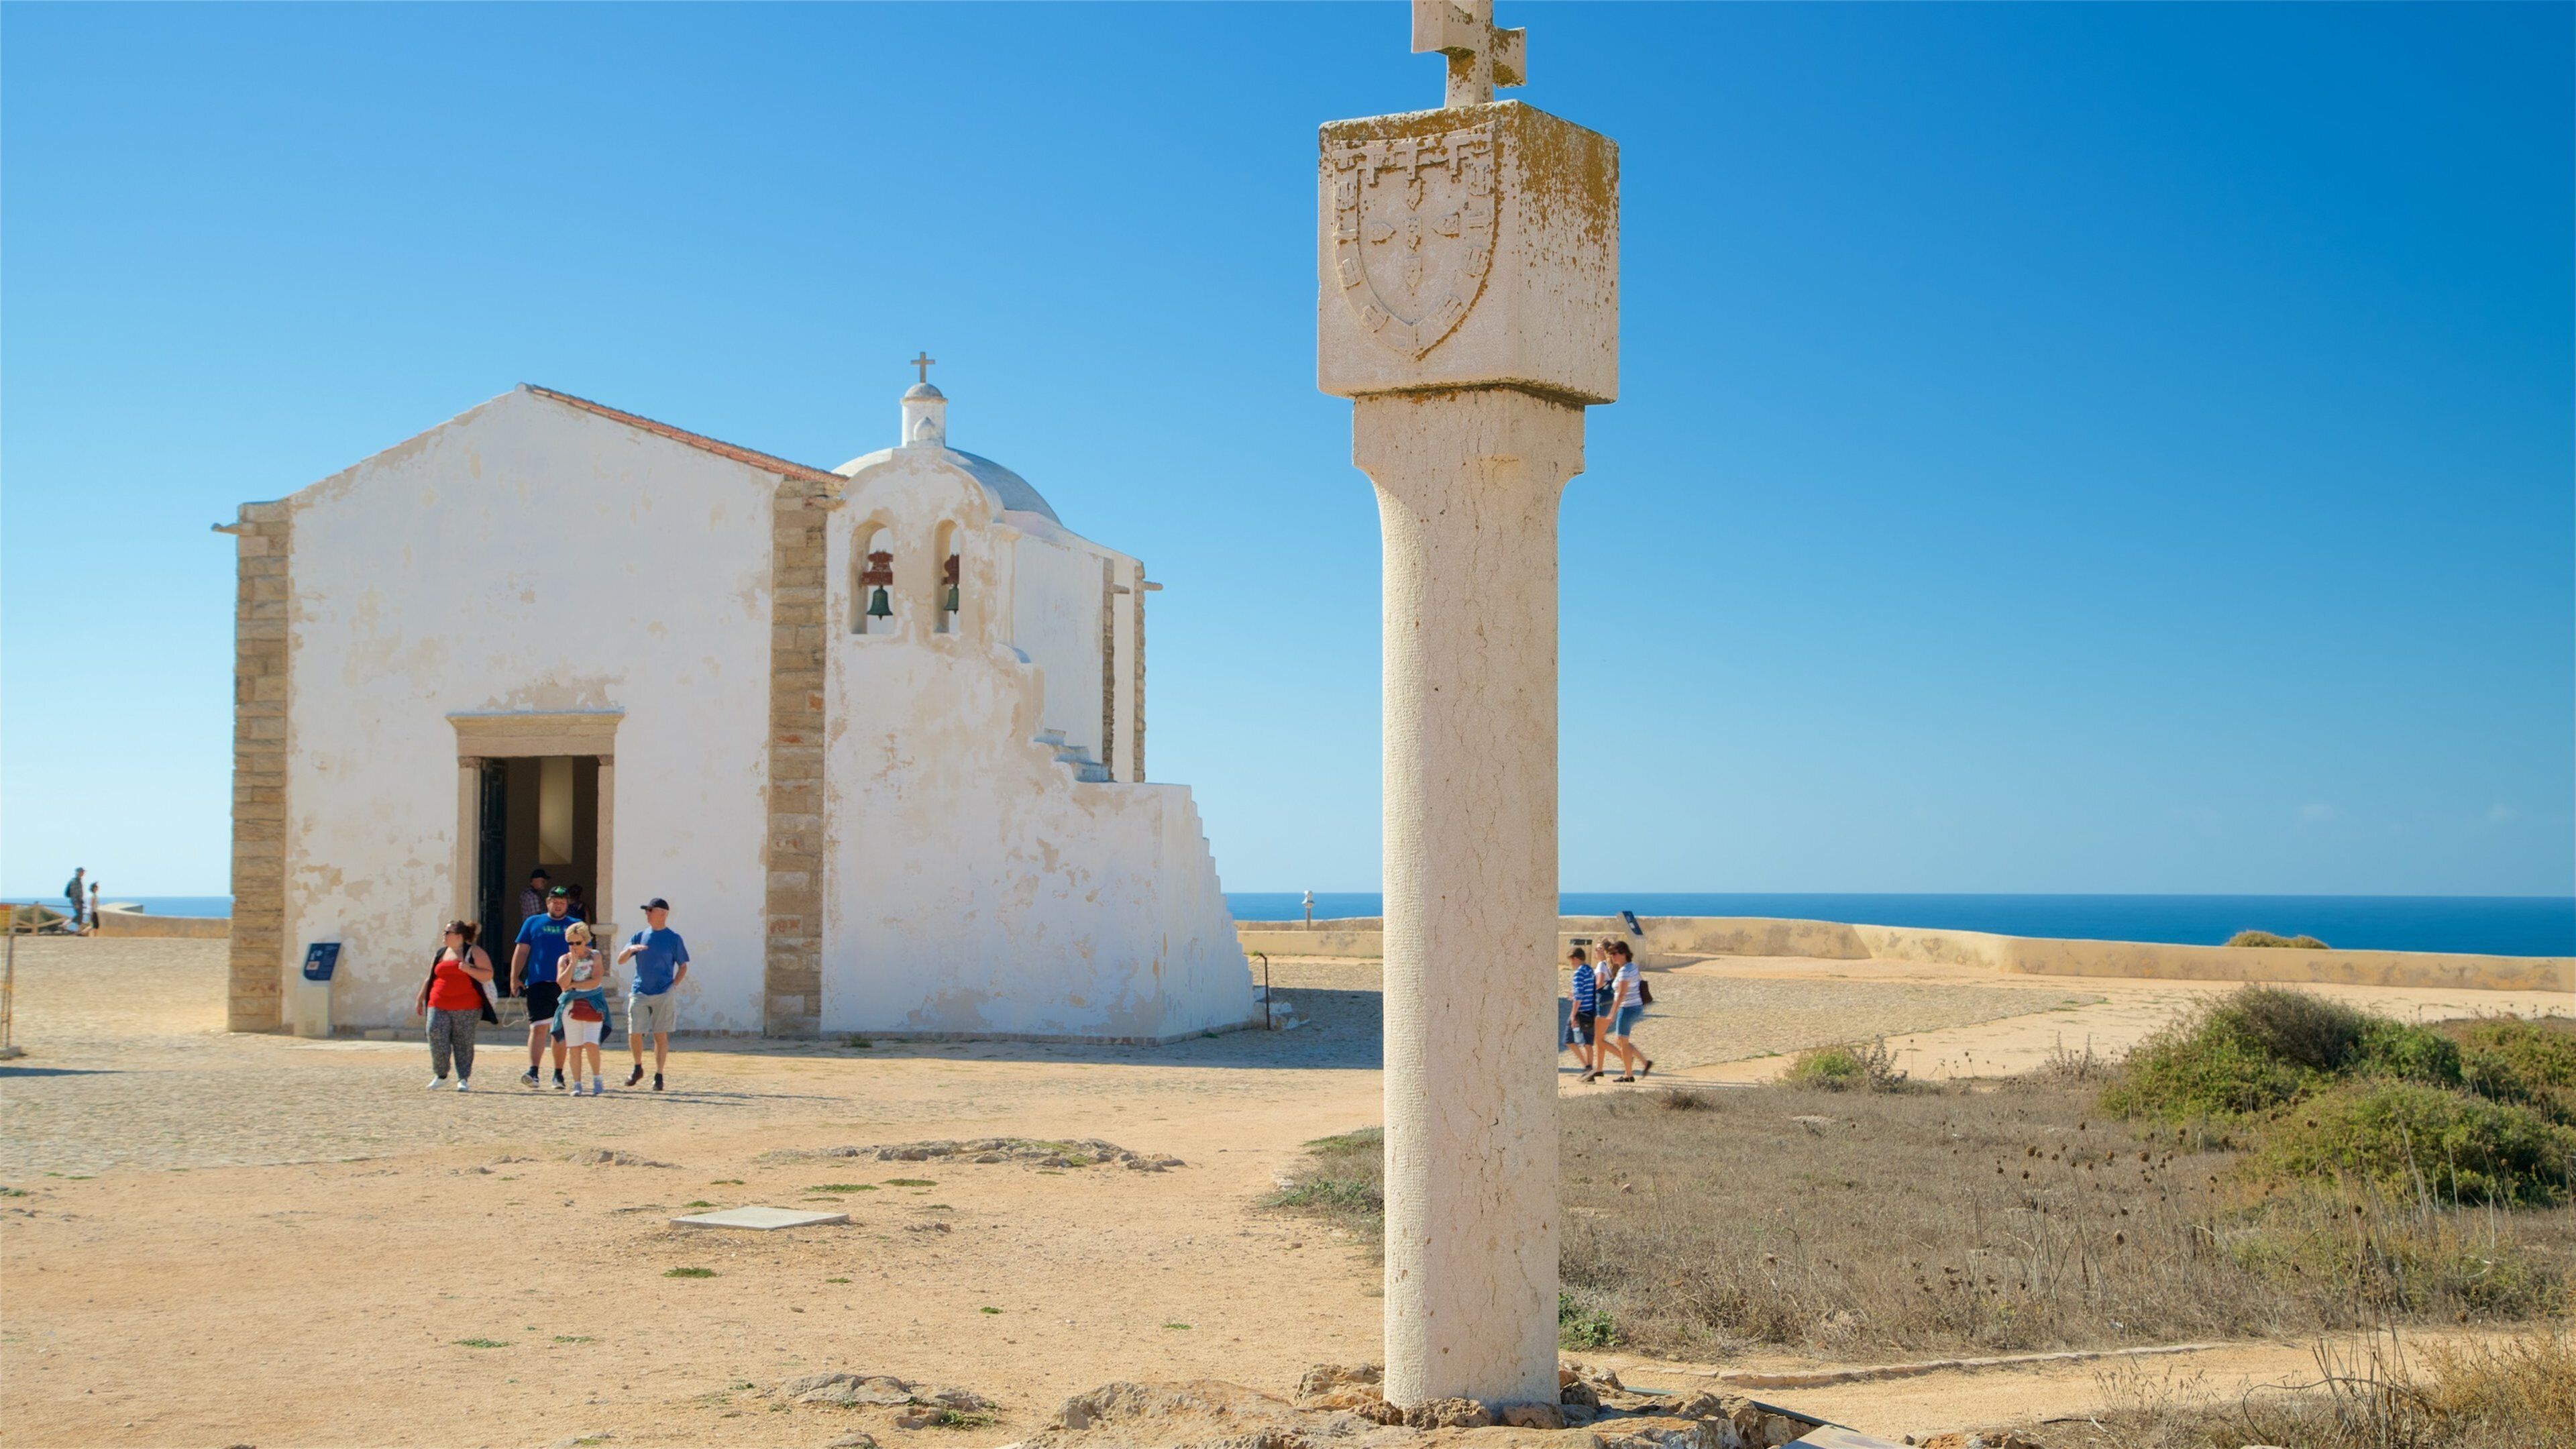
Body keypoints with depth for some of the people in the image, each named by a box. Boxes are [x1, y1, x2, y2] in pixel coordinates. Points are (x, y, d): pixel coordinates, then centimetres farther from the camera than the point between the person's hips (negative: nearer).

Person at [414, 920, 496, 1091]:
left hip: (466, 1009, -4)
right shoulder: (440, 954, 17)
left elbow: (488, 975, -6)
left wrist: (468, 969, -18)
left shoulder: (474, 952, 2)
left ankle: (463, 1079, 6)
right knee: (436, 1038, -7)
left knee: (464, 1044, -1)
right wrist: (420, 1000, 21)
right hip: (439, 1007, 4)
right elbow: (430, 979, 23)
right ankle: (441, 1075, 8)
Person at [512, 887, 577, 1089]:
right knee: (538, 1027, -12)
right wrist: (515, 978, 1)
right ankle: (533, 1072, -18)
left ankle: (558, 1075, 15)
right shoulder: (532, 923, 11)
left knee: (561, 1032, 7)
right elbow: (521, 951, 9)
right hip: (538, 983, -1)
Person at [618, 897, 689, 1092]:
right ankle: (638, 1068, 22)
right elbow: (620, 961, 6)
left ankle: (658, 1076, 6)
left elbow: (683, 966, 5)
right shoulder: (640, 936, 10)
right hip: (639, 993, 3)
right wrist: (630, 949, -14)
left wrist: (673, 985, -8)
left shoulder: (673, 938, 2)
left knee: (661, 1035, -1)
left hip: (663, 995, -3)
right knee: (634, 1033, -1)